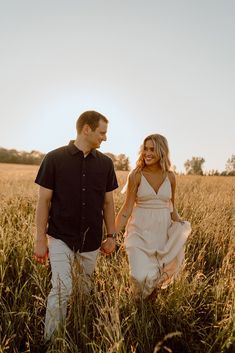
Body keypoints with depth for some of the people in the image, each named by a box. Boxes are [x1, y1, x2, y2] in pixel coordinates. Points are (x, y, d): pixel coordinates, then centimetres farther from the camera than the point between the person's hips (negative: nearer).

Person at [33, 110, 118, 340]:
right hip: (61, 238, -3)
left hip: (91, 241, 4)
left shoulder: (105, 163, 2)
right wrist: (40, 239, -6)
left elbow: (108, 203, 7)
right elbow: (43, 201, -5)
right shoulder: (54, 158, -8)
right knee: (62, 289, -11)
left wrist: (111, 236, 6)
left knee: (84, 291, 16)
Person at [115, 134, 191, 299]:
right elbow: (127, 209, -9)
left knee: (158, 276, 9)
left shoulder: (170, 176, 1)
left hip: (163, 231, 3)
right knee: (141, 277, -13)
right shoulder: (136, 175, -9)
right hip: (140, 231, -3)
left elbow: (171, 206, 12)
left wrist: (181, 225, -3)